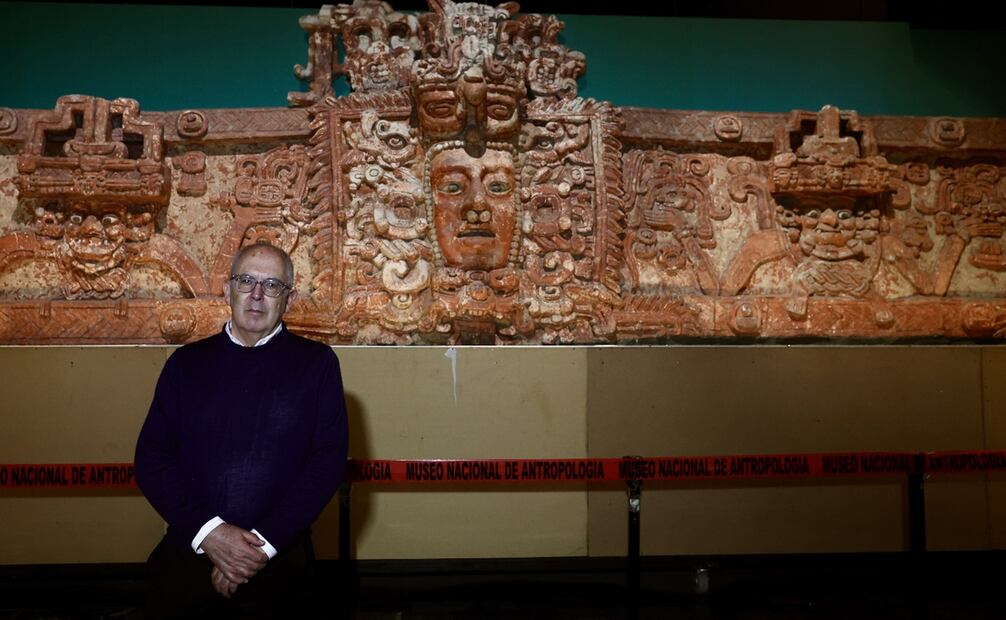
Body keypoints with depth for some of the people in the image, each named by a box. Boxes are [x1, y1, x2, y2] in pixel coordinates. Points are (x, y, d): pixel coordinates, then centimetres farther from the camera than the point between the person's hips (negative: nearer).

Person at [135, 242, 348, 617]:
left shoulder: (316, 363, 1)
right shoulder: (186, 362, 7)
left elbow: (328, 459, -6)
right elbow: (152, 457, 0)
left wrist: (264, 542, -14)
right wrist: (208, 532, -13)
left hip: (279, 561, -1)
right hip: (187, 555, 2)